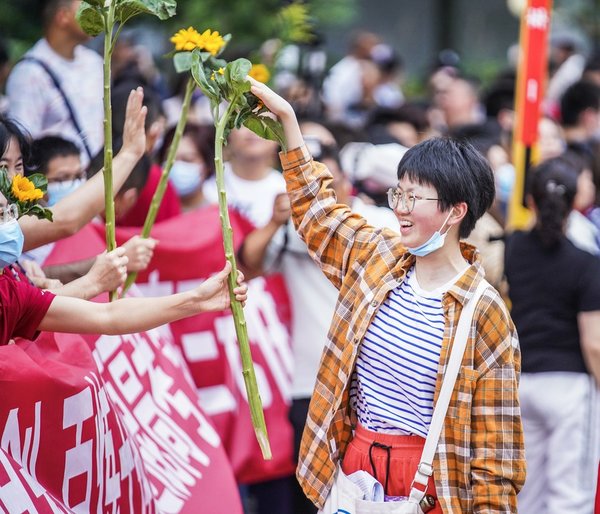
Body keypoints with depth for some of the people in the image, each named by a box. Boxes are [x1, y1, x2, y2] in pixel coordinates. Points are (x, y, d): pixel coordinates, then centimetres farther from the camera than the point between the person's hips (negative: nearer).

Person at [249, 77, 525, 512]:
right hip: (353, 465, 6)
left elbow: (494, 439, -11)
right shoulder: (377, 257, 4)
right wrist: (286, 116, 17)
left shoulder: (485, 315, -12)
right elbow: (316, 206, 20)